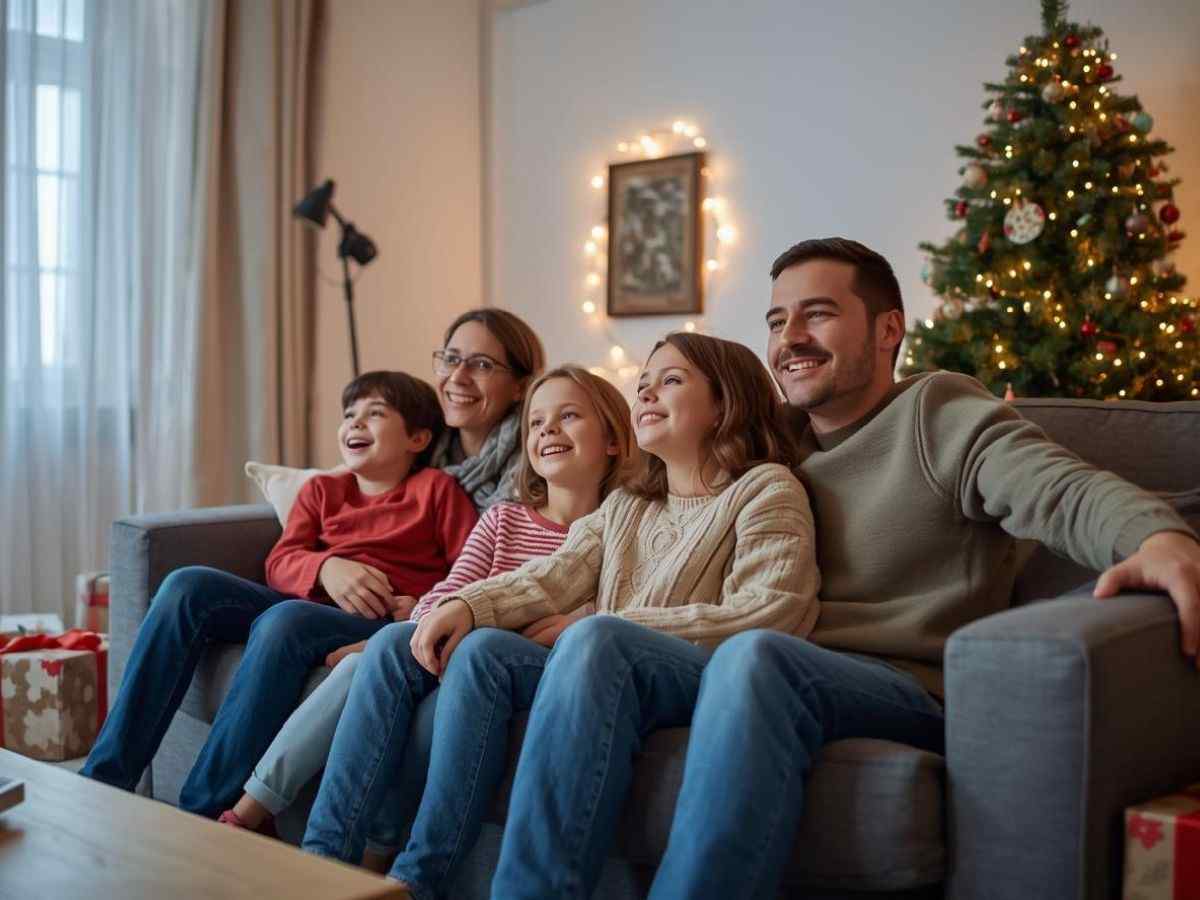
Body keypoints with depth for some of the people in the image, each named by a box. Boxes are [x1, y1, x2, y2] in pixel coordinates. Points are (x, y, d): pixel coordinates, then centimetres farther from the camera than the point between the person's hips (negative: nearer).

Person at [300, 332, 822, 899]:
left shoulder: (765, 488, 6)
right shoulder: (623, 507, 26)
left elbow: (766, 618, -10)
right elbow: (550, 580, 9)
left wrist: (615, 626, -11)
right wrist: (464, 605, -11)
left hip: (699, 679, -6)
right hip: (603, 673, 7)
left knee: (596, 638, -39)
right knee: (397, 645, -8)